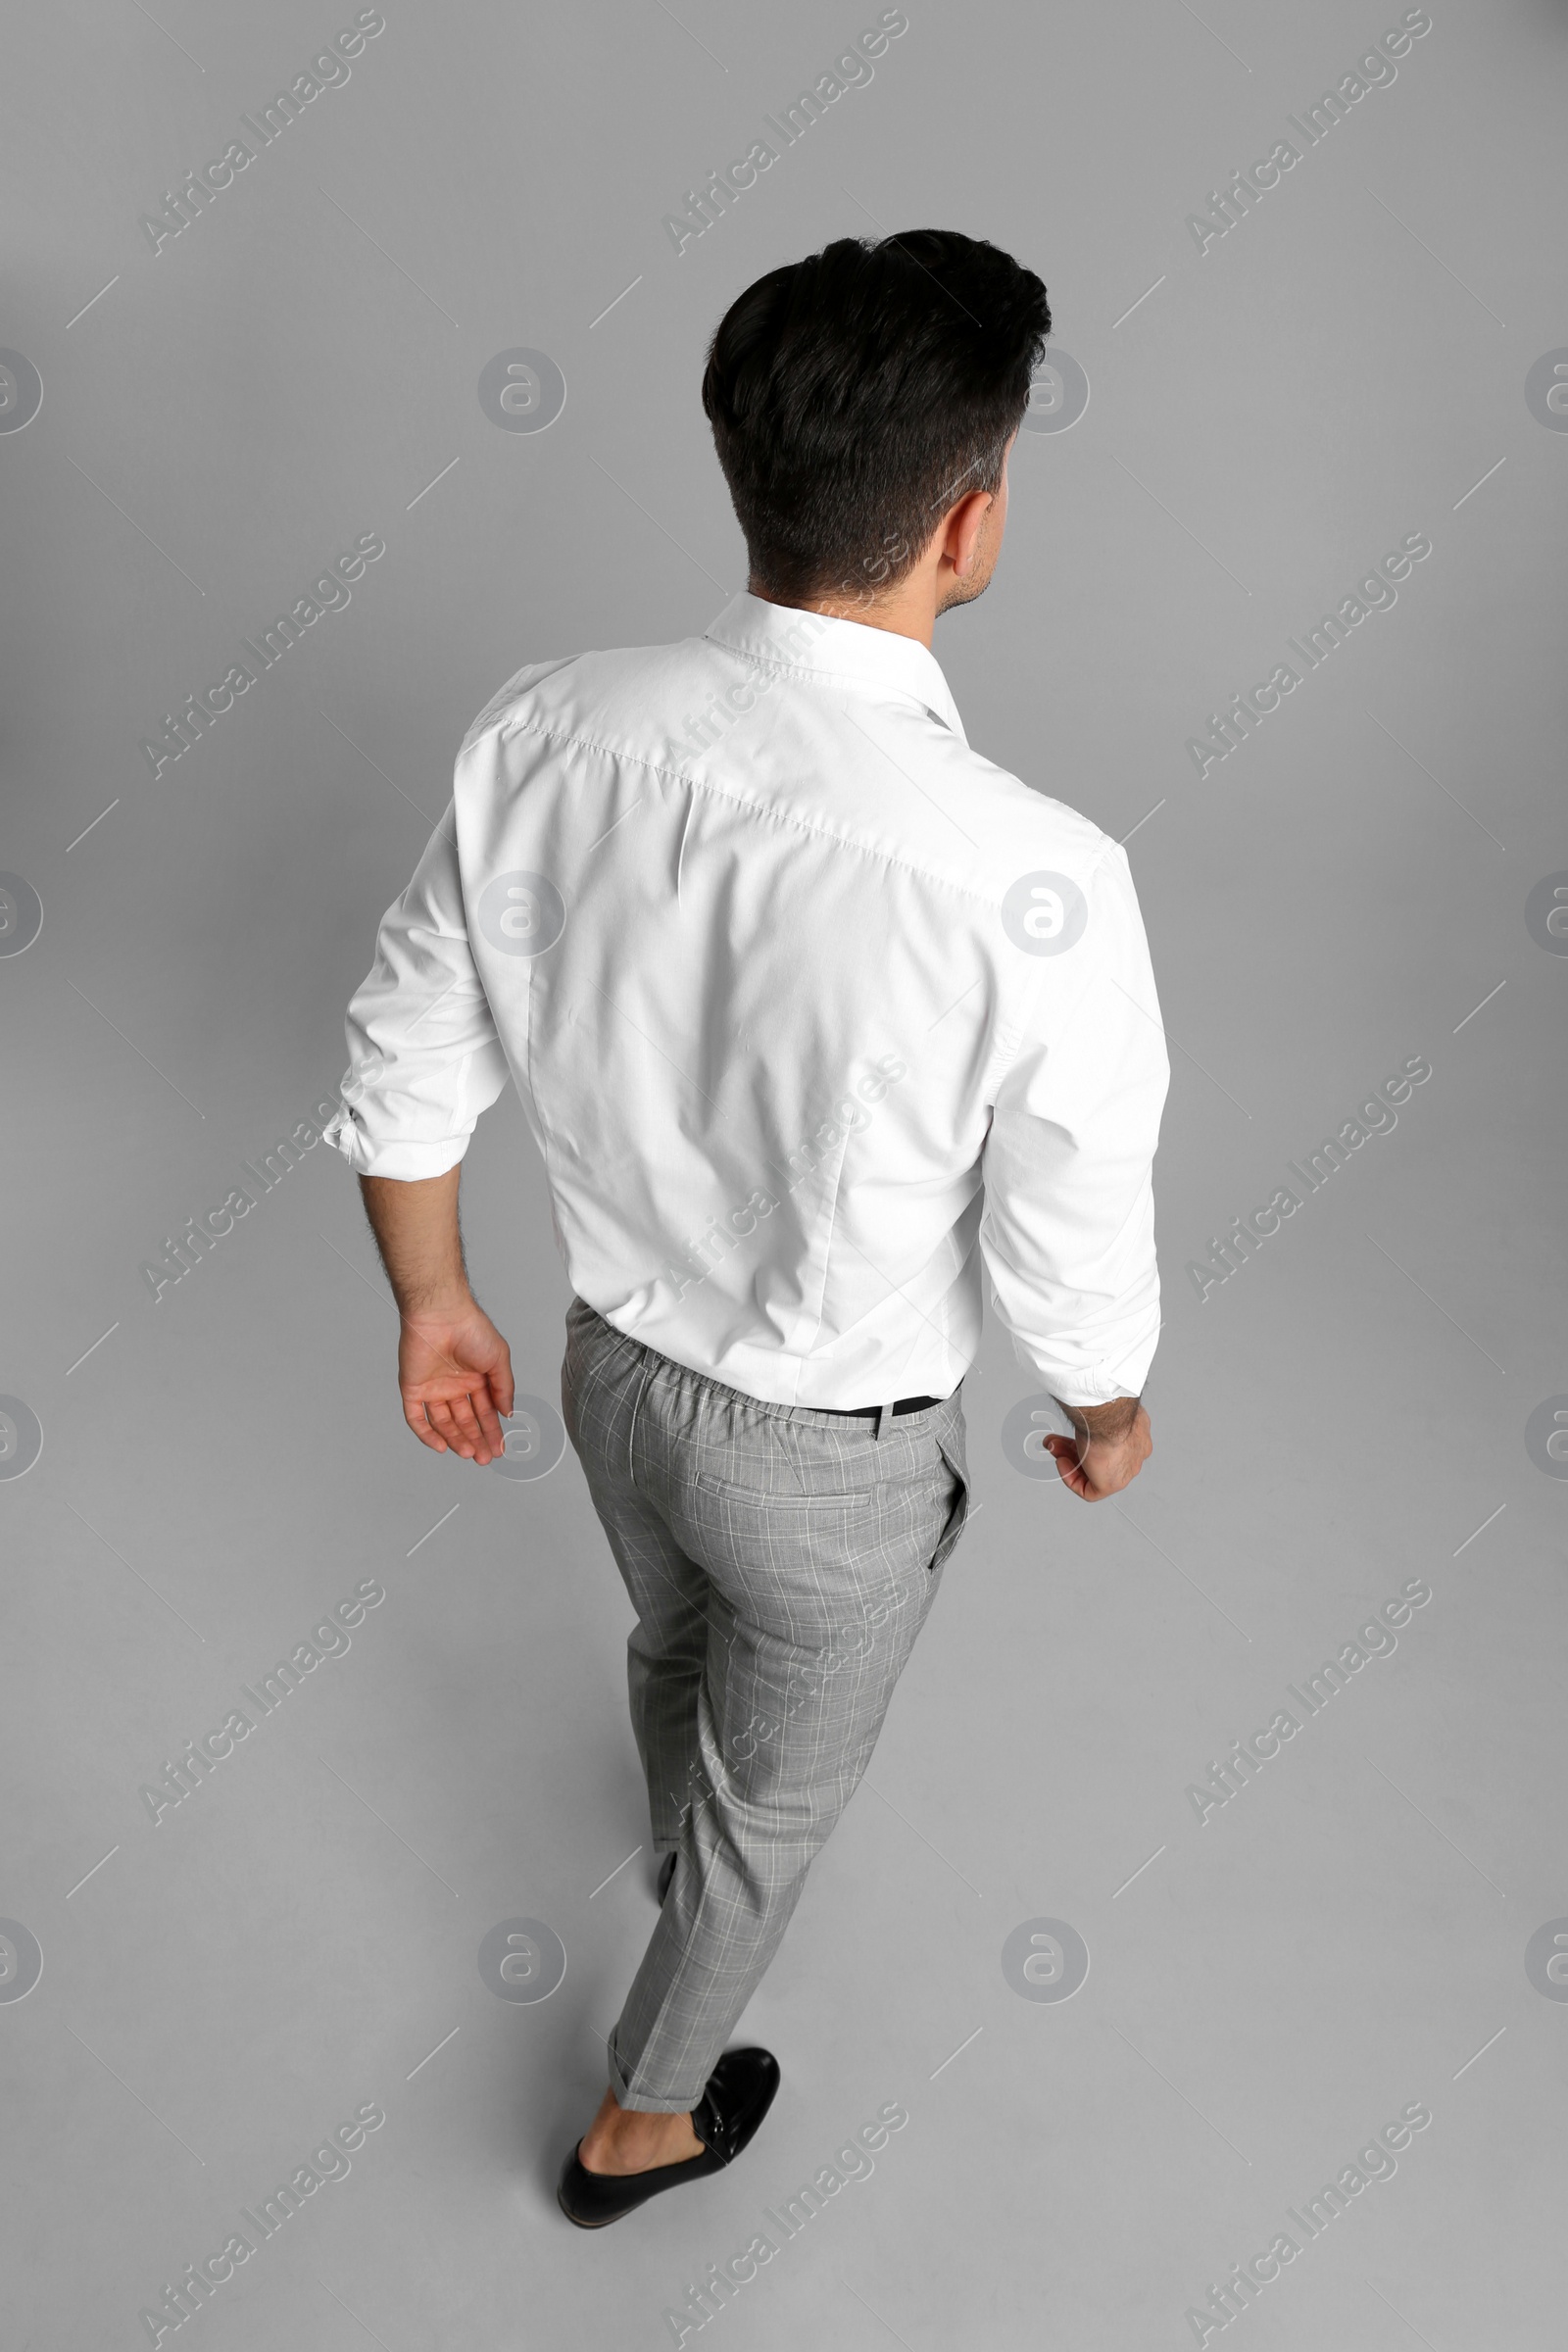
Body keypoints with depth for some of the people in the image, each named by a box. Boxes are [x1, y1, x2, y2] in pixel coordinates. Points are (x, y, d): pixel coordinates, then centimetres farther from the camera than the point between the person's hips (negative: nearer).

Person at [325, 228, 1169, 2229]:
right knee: (779, 1791, 26)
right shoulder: (1036, 889, -35)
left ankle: (685, 1855, 72)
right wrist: (1110, 1417, 2)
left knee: (675, 1649, 36)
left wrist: (433, 1302, 9)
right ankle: (642, 2119, 54)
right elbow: (1071, 1269, -21)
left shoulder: (546, 734, -20)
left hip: (616, 1370, 5)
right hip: (833, 1459, -4)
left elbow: (402, 1075, -8)